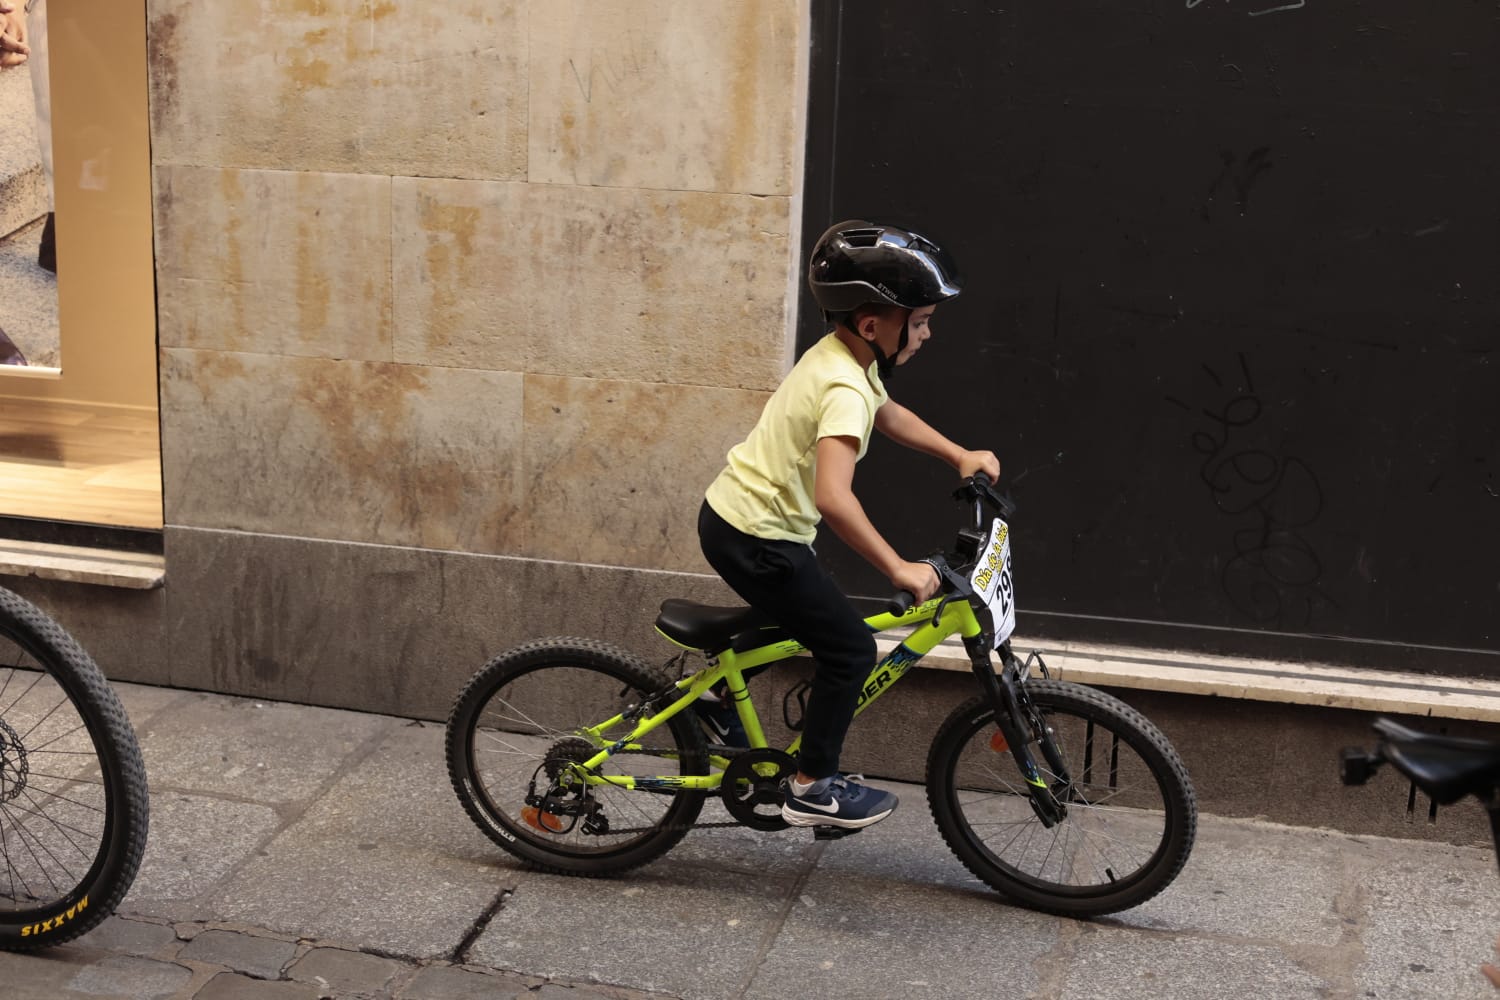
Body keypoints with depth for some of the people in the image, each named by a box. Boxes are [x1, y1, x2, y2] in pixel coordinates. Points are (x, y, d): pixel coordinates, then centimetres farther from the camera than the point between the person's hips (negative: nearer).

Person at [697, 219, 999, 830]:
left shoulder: (838, 357, 6)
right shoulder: (846, 389, -25)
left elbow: (888, 415, 26)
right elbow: (834, 497, -37)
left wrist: (961, 456, 20)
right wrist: (898, 568, -32)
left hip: (731, 512, 10)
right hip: (757, 538, -10)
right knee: (851, 648, -2)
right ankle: (812, 790, 7)